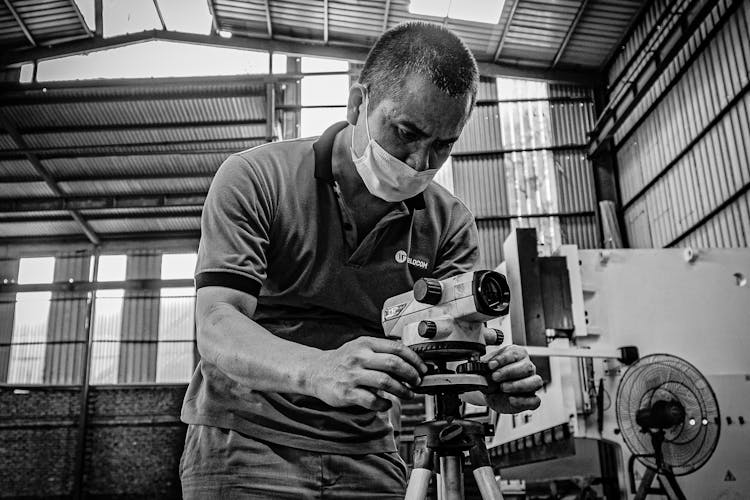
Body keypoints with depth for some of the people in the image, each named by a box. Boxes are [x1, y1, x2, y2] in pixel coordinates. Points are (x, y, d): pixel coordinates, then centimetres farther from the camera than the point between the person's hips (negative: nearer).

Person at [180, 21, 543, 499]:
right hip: (244, 442, -2)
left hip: (368, 457, 3)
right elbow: (217, 333, -19)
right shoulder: (255, 178, -10)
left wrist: (490, 379, -29)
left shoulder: (451, 223, 0)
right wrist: (319, 370, -38)